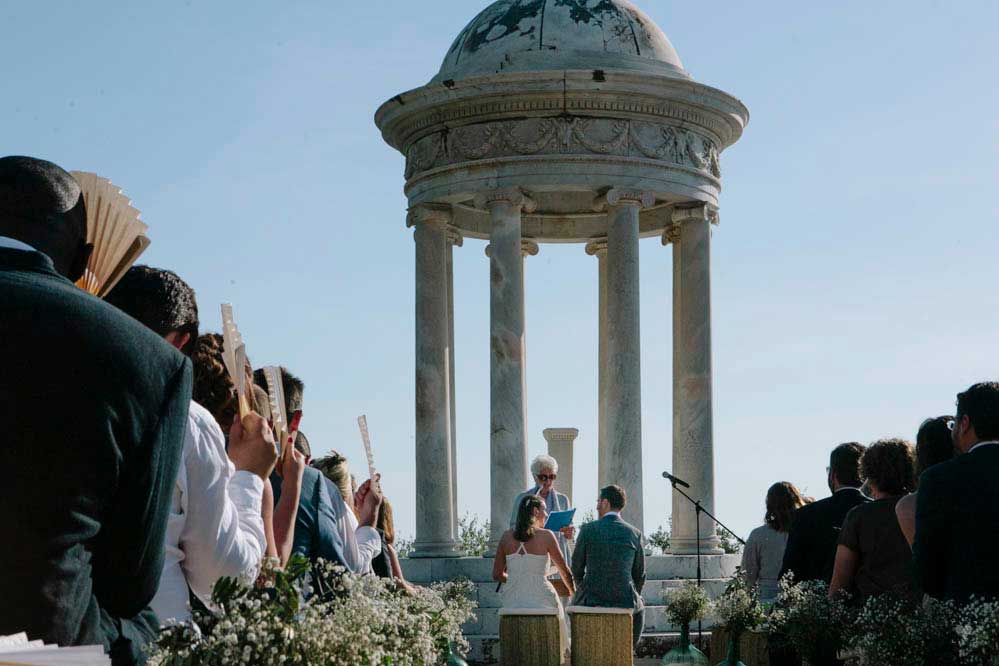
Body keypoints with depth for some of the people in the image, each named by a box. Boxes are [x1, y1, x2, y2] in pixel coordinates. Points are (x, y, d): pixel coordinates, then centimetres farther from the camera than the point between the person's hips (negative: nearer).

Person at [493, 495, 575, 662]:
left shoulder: (507, 536, 4)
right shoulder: (546, 536, -5)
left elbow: (497, 574, 9)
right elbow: (564, 570, 6)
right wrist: (574, 592, 25)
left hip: (513, 602, 3)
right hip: (541, 601, -3)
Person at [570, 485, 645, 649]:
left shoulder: (588, 529, -5)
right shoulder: (635, 533, 0)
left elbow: (576, 570, 4)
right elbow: (639, 575, 7)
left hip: (592, 600, -1)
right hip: (625, 600, 1)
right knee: (639, 608, 35)